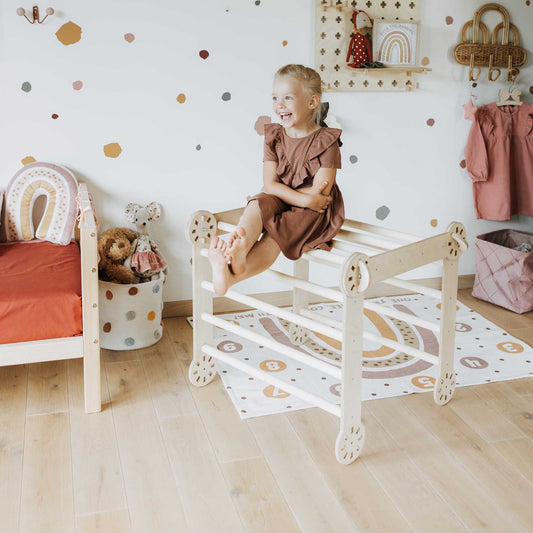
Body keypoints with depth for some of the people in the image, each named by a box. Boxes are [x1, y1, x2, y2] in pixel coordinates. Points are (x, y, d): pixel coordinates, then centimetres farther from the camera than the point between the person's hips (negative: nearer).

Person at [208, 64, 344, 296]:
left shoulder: (326, 141, -9)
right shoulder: (274, 137, 3)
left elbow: (319, 192, -16)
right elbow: (270, 184, -7)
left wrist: (282, 191, -16)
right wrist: (305, 198, -22)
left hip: (315, 211, -3)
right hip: (277, 202, 4)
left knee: (276, 233, -29)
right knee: (259, 205, -30)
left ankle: (233, 274, -50)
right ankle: (239, 249, -60)